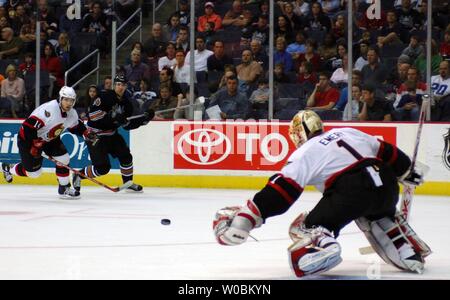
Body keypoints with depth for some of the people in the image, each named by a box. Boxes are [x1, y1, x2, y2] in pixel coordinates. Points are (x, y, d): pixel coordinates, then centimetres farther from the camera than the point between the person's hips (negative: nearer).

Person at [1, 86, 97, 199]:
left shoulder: (72, 113, -8)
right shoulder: (48, 109, -34)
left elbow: (76, 126, 14)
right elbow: (29, 125, -35)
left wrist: (86, 132, -5)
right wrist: (35, 144, -32)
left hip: (50, 138, 8)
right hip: (28, 139, -8)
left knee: (63, 158, -6)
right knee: (33, 172, -2)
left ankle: (64, 188, 11)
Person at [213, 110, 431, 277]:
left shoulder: (304, 154, 11)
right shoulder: (348, 132, 27)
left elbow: (281, 191, 1)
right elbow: (387, 152, 31)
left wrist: (245, 217, -2)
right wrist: (408, 172, 49)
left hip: (352, 189, -6)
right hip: (386, 183, 6)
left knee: (309, 226, 1)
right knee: (380, 217, 38)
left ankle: (321, 246, -32)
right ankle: (411, 254, 26)